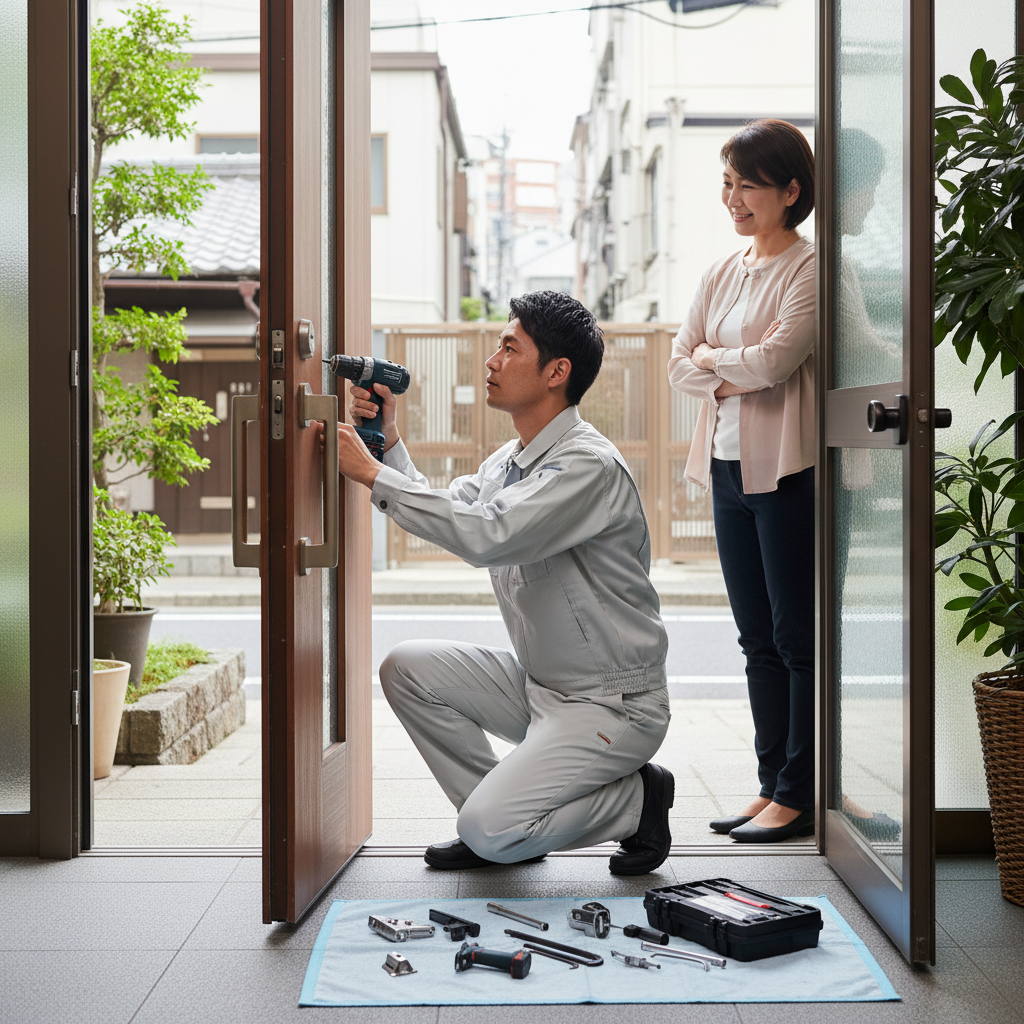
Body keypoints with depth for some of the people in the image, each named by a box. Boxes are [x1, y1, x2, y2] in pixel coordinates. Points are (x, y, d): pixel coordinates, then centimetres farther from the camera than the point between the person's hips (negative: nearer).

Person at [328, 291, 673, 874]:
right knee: (408, 667, -1)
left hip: (613, 705, -9)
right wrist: (390, 442, 1)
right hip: (540, 687, 9)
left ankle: (636, 799, 3)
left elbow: (485, 536, -32)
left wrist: (373, 474, -26)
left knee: (490, 831, -20)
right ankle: (496, 818, 9)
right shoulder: (507, 463, 10)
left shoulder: (589, 465, -21)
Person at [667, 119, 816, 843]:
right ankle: (771, 787, 20)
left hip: (787, 471, -8)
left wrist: (711, 356, -1)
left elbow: (773, 360, -18)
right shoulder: (724, 273, 15)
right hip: (729, 468, 8)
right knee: (759, 638, 11)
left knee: (797, 638, -1)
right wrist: (733, 375, -7)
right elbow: (679, 365, 11)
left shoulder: (811, 269, -8)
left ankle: (798, 796, 6)